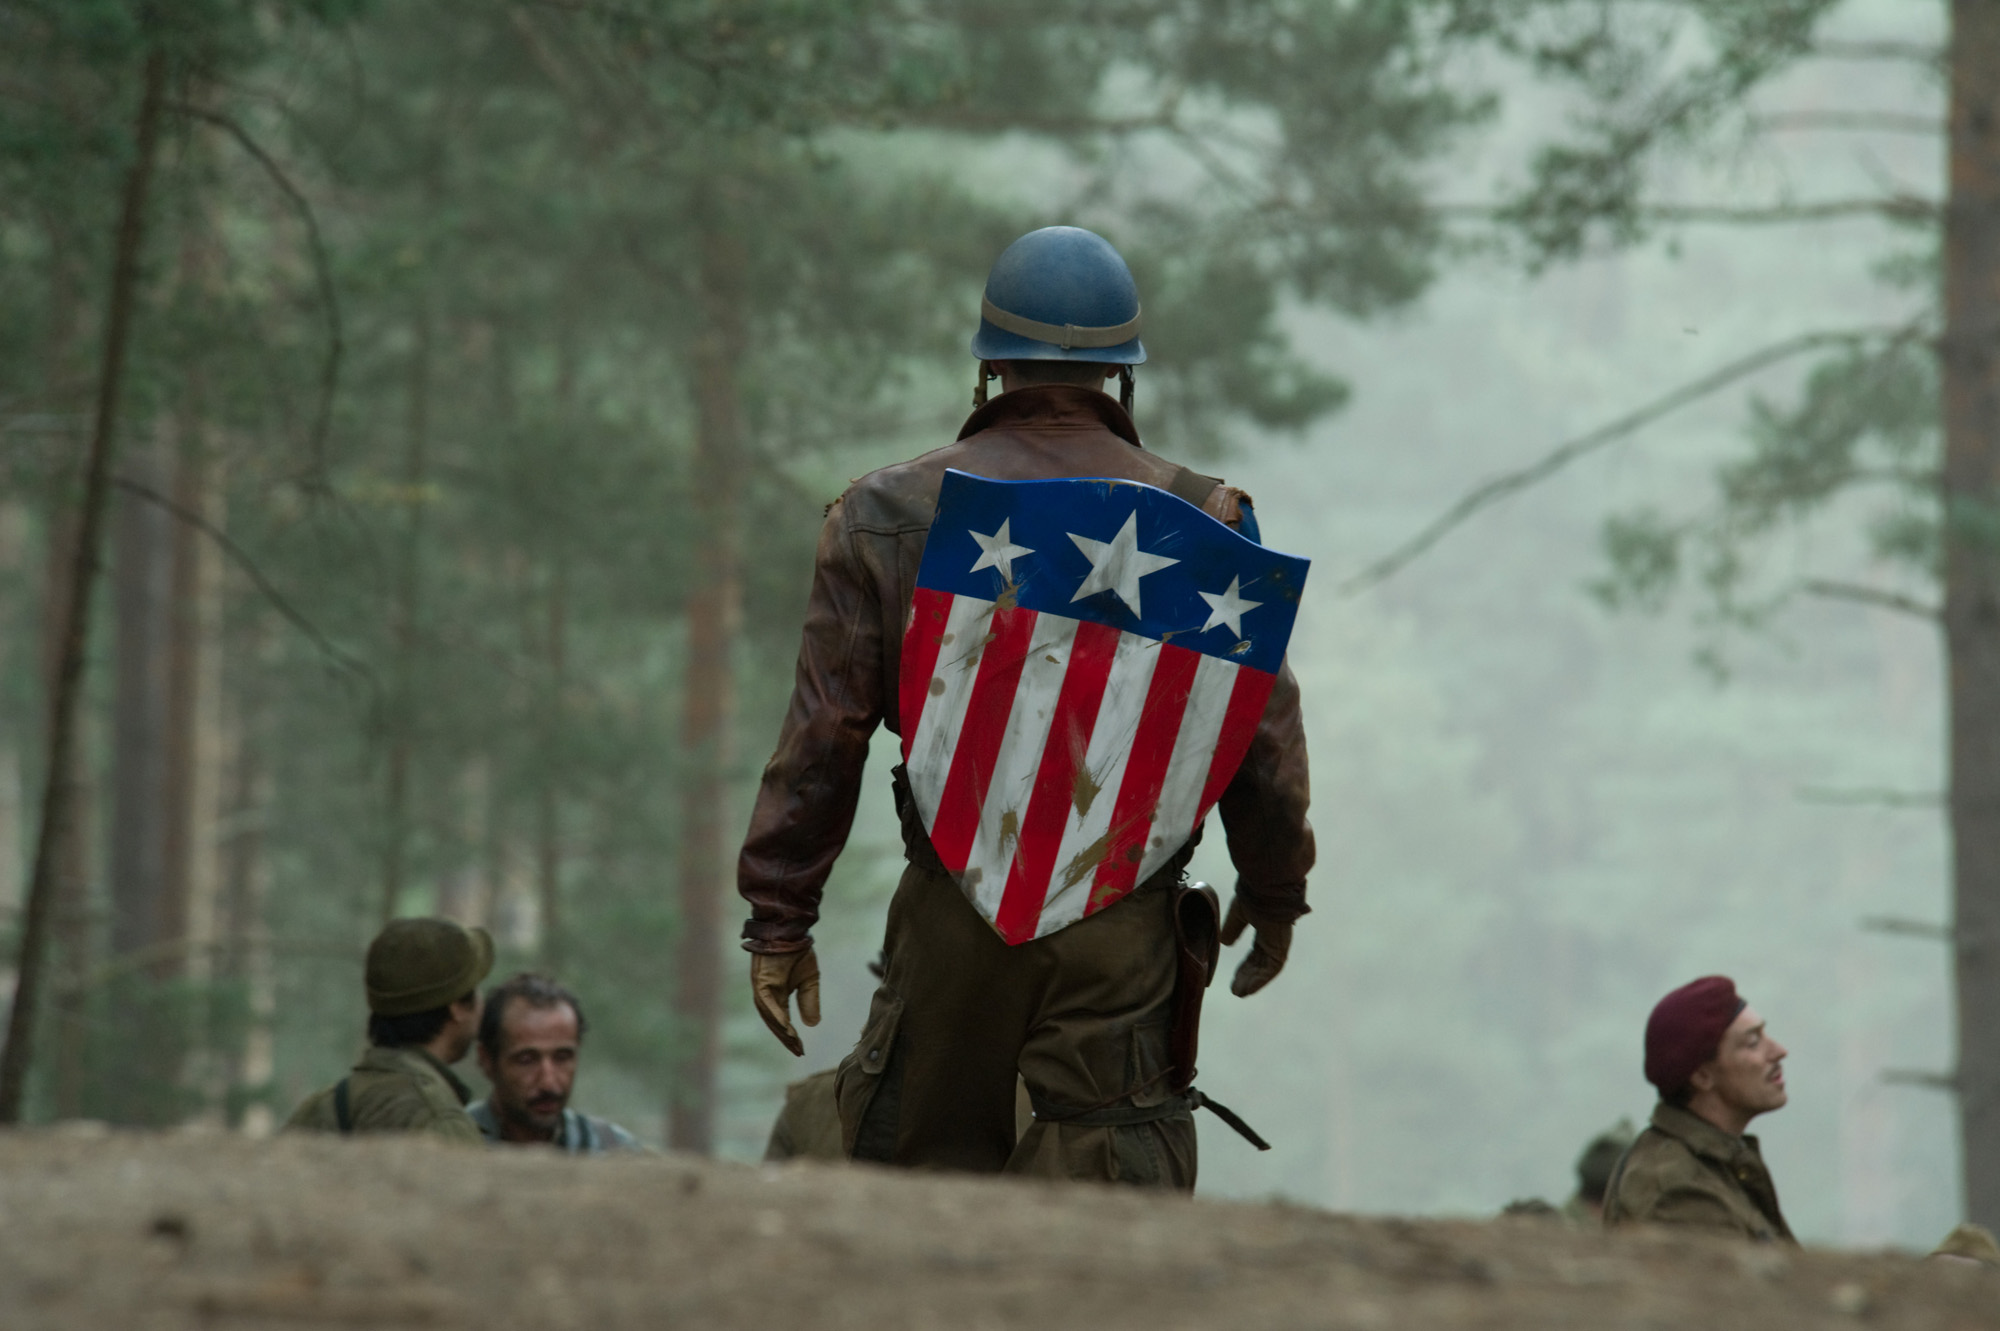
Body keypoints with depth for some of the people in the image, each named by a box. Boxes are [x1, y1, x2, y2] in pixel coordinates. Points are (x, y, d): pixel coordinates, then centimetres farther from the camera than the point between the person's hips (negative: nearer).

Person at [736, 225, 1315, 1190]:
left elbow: (822, 736, 0)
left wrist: (779, 919, 6)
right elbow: (1265, 734, 3)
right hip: (1124, 925, -1)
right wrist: (1274, 893, 19)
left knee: (930, 1170, 14)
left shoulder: (888, 515, 0)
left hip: (954, 910, 1)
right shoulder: (1199, 522, 0)